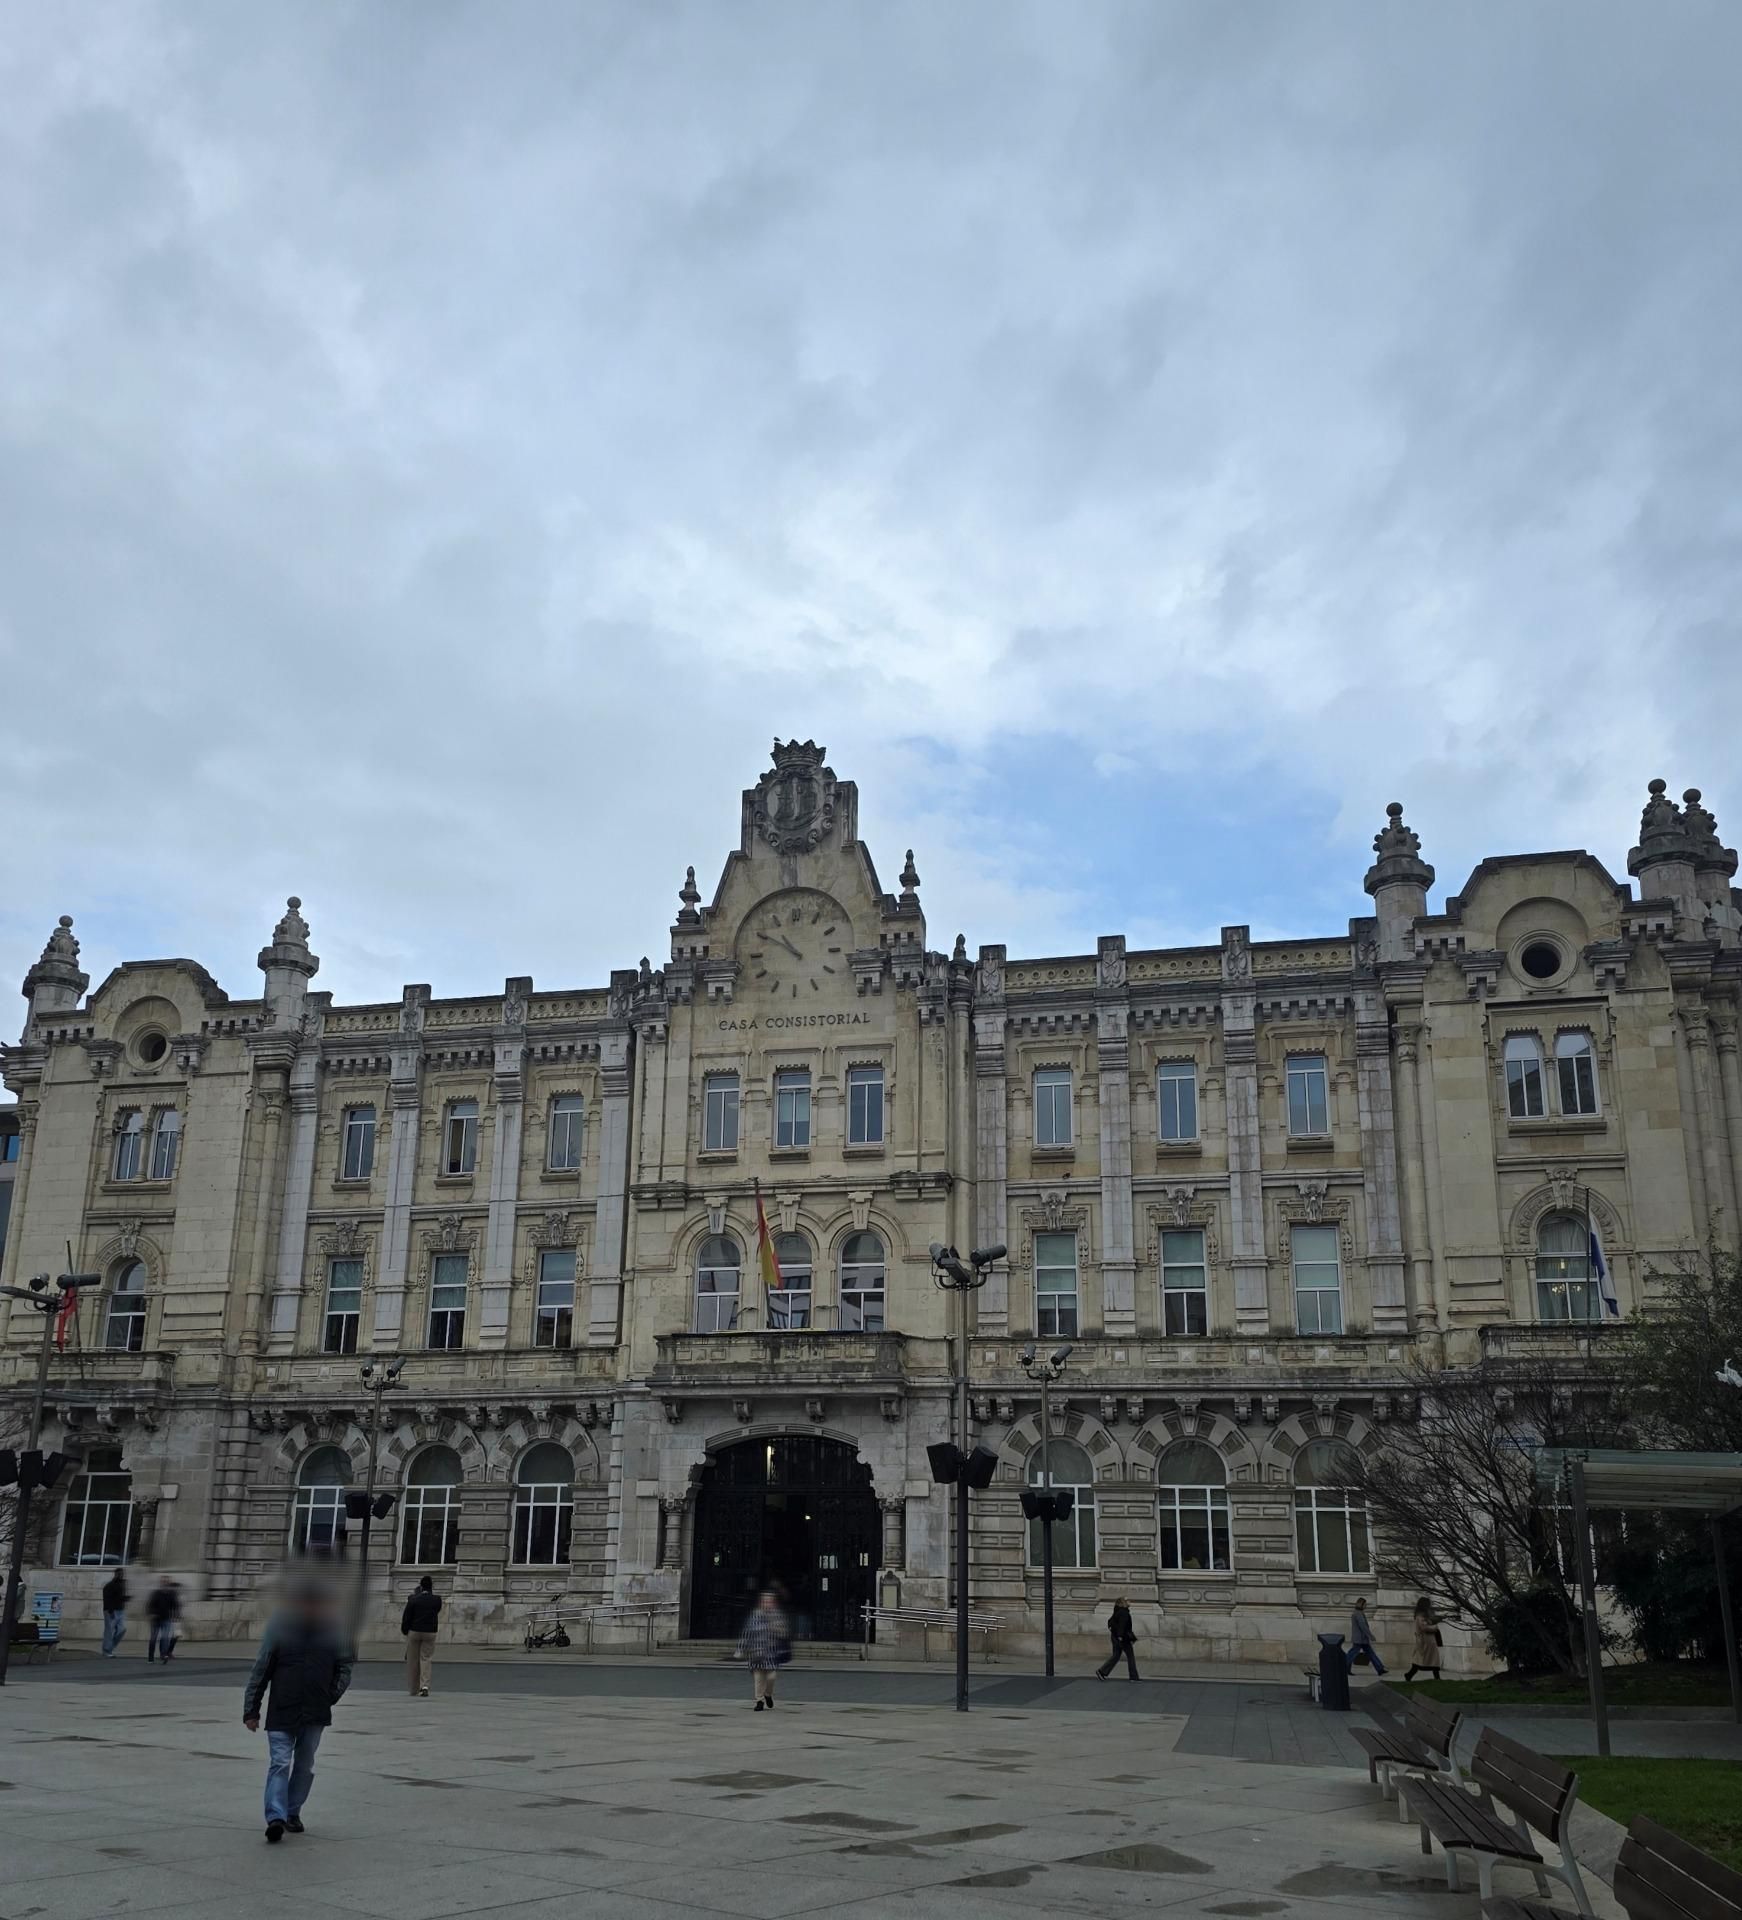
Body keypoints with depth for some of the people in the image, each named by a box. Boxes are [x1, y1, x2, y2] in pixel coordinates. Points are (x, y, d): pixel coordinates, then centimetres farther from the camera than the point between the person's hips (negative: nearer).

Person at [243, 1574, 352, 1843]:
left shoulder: (331, 1631, 2)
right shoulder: (279, 1629, -5)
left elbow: (344, 1666, 12)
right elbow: (260, 1672, -3)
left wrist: (334, 1693, -2)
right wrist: (251, 1711, -3)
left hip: (316, 1714, 3)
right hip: (281, 1713, -3)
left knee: (305, 1766, 11)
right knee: (280, 1763, -12)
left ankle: (293, 1813, 24)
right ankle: (276, 1817, -16)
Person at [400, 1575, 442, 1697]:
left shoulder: (413, 1599, -7)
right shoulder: (437, 1600, -5)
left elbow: (406, 1617, -5)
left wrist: (405, 1631, 9)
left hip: (414, 1632, -1)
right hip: (430, 1633, 1)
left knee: (413, 1660, 11)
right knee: (425, 1659, 5)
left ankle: (413, 1688, 18)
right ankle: (424, 1686, -13)